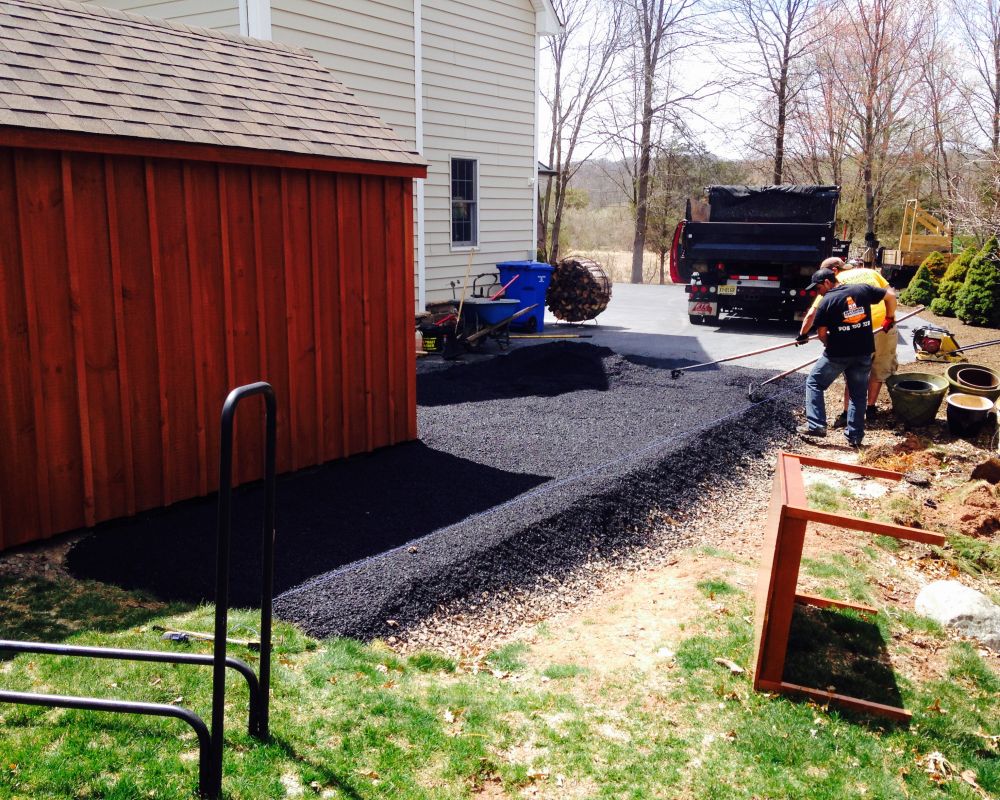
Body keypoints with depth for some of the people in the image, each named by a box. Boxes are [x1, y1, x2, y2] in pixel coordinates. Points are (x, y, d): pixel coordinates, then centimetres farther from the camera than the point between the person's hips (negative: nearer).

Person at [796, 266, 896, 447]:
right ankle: (855, 436, 14)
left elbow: (822, 333, -4)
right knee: (858, 394, 13)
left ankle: (815, 425, 3)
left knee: (814, 383, 13)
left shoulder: (826, 302, -7)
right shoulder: (863, 289, 3)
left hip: (837, 354, -4)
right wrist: (889, 318, 21)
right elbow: (891, 296, 8)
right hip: (864, 352, 4)